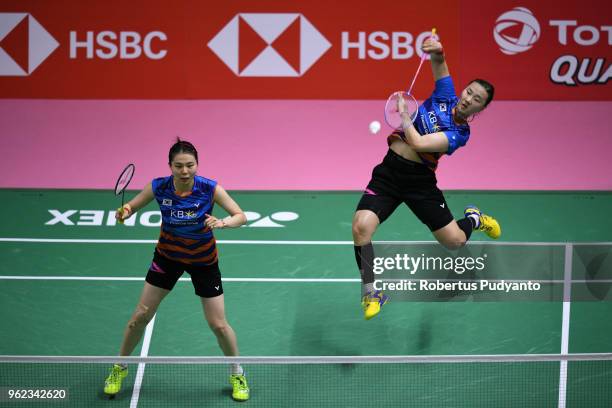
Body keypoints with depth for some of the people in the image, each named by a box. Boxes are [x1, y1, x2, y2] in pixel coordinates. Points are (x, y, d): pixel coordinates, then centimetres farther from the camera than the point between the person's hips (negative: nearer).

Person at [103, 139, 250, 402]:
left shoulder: (210, 189, -26)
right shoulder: (158, 187, -21)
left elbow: (241, 216, -21)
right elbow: (130, 207, -7)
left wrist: (222, 223, -43)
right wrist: (124, 214, -31)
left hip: (203, 259, -1)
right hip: (168, 254, 2)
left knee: (218, 325, 1)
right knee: (141, 316, 4)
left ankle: (237, 375, 26)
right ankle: (119, 368, 27)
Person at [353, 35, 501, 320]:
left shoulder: (460, 134, -11)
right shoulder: (445, 96, 1)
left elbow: (418, 143, -23)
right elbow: (438, 61, -4)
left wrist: (403, 113, -15)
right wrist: (437, 50, -28)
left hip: (419, 179, -2)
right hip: (388, 173, 2)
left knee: (455, 241, 2)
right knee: (362, 226, -22)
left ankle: (474, 218, 41)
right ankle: (370, 294, -4)